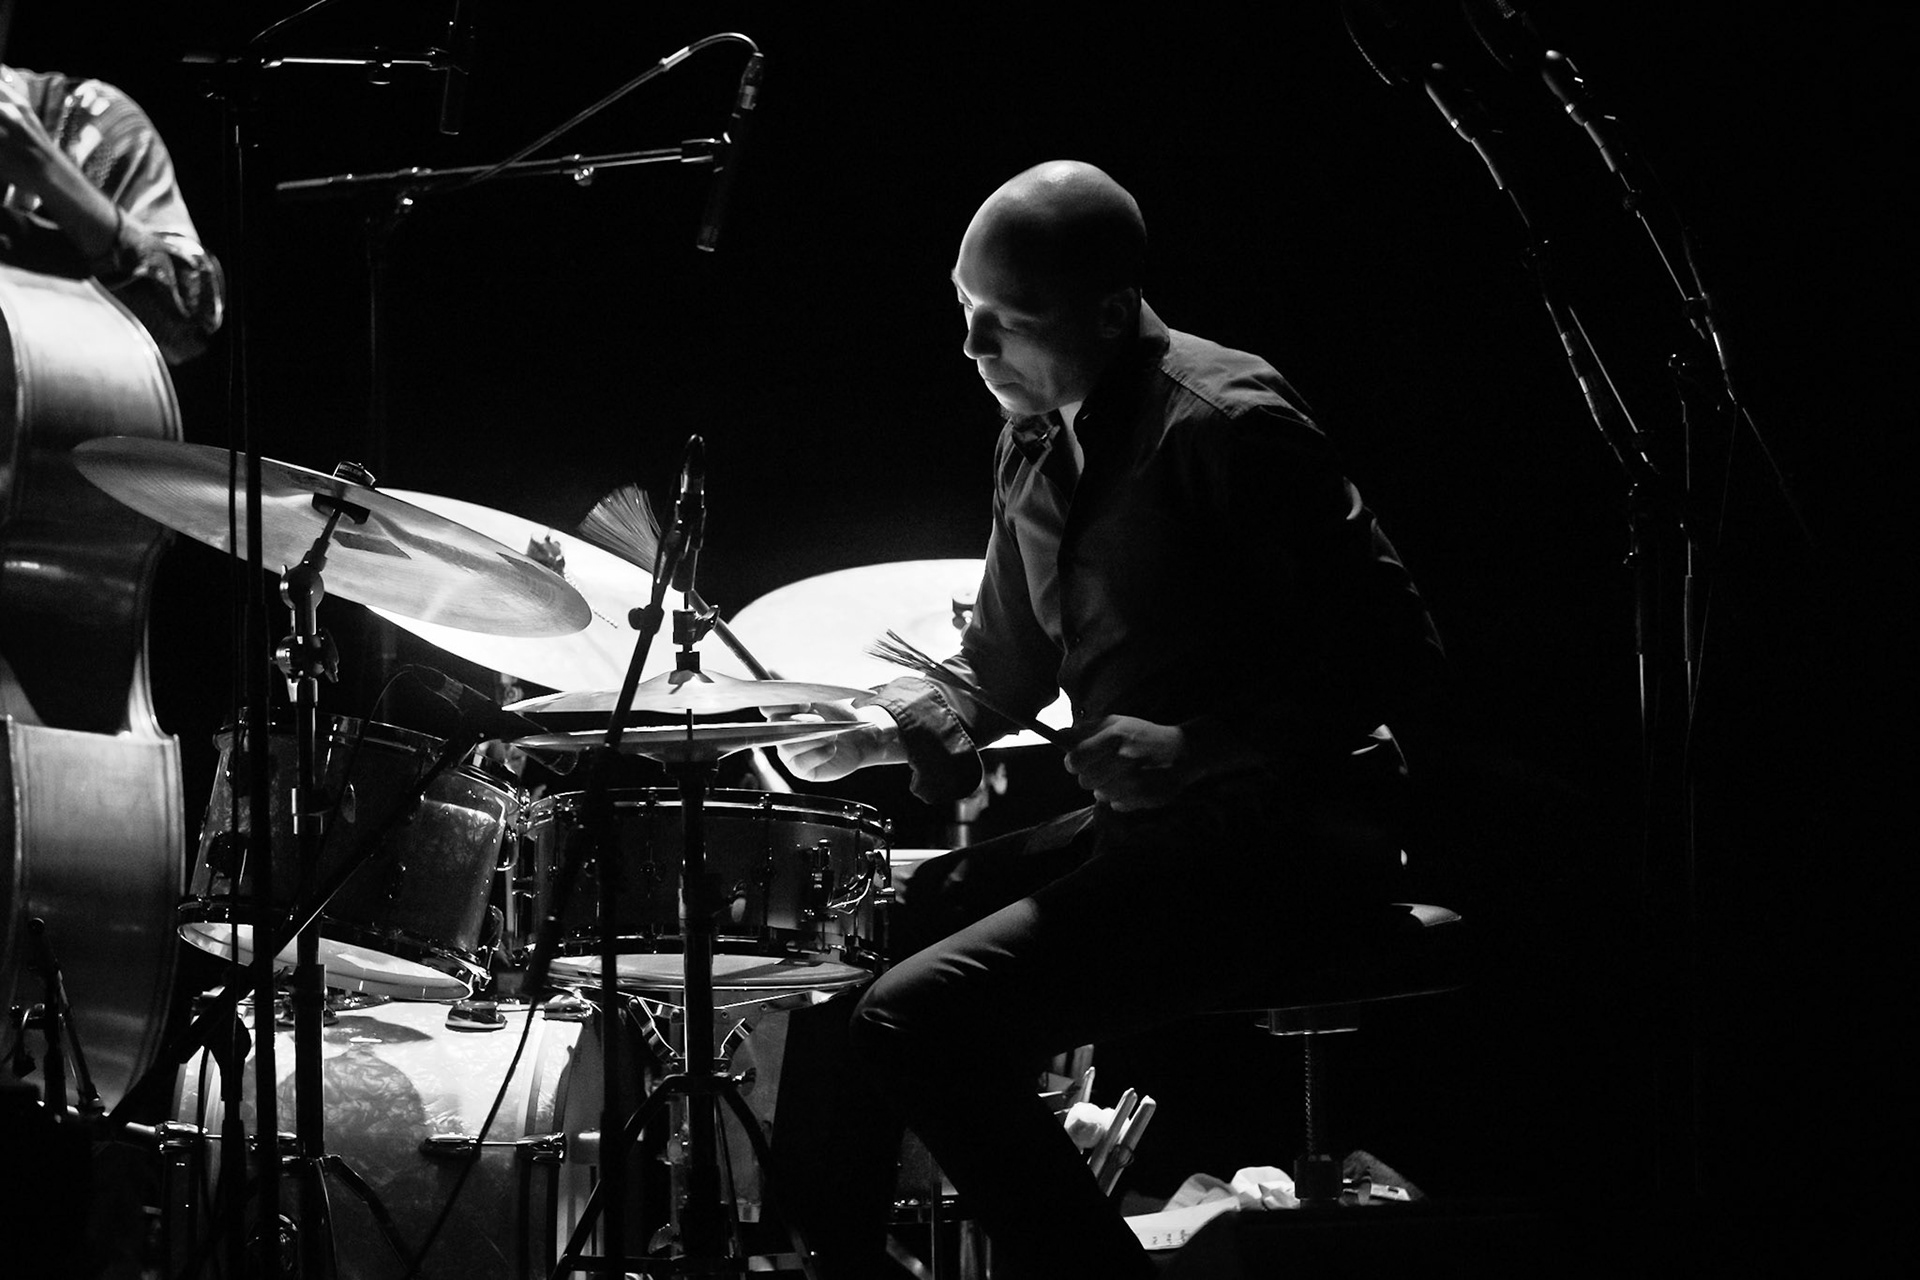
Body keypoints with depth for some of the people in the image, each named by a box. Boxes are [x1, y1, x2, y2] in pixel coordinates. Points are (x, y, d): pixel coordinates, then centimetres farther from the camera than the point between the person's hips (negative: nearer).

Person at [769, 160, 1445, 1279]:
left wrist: (1193, 750, -24)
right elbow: (1003, 673, 22)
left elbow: (1394, 651, -18)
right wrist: (896, 726, 1)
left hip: (1280, 837, -9)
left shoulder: (1226, 424, -16)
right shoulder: (1040, 447, 11)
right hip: (1139, 823, 9)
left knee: (921, 1018, -21)